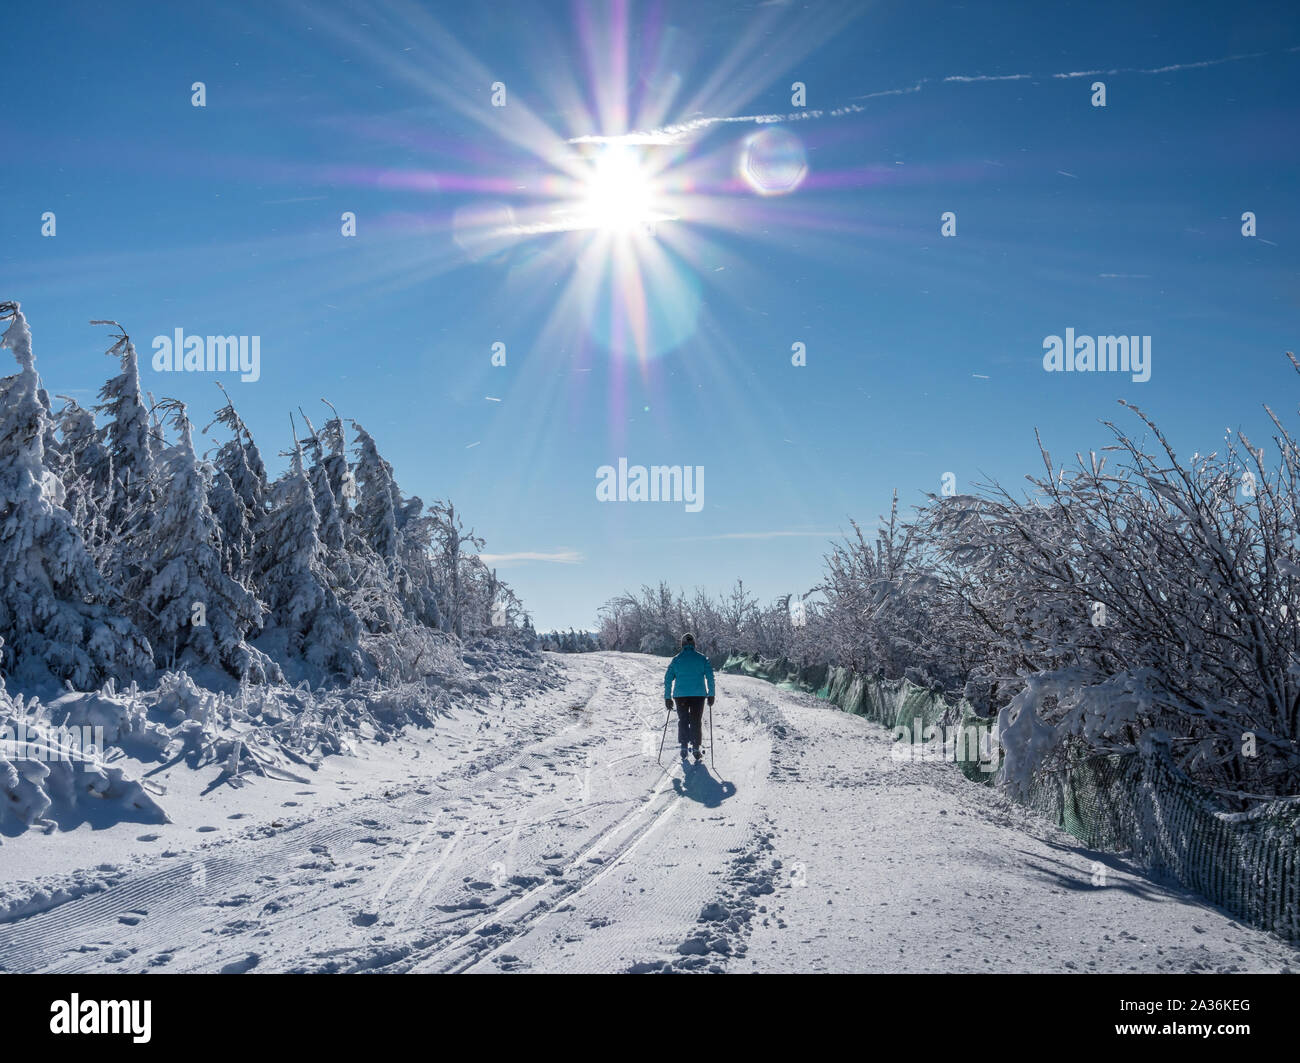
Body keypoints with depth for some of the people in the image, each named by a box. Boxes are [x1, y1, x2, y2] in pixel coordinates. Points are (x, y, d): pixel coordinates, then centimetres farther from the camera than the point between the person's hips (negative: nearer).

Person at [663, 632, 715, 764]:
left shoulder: (676, 659, 3)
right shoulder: (702, 658, 1)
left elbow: (668, 679, 2)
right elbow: (710, 677, -4)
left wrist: (667, 698, 5)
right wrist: (711, 695, 0)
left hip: (681, 695, 1)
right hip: (698, 694, -1)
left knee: (683, 721, 14)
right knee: (696, 722, 7)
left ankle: (684, 748, 5)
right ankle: (696, 750, 0)